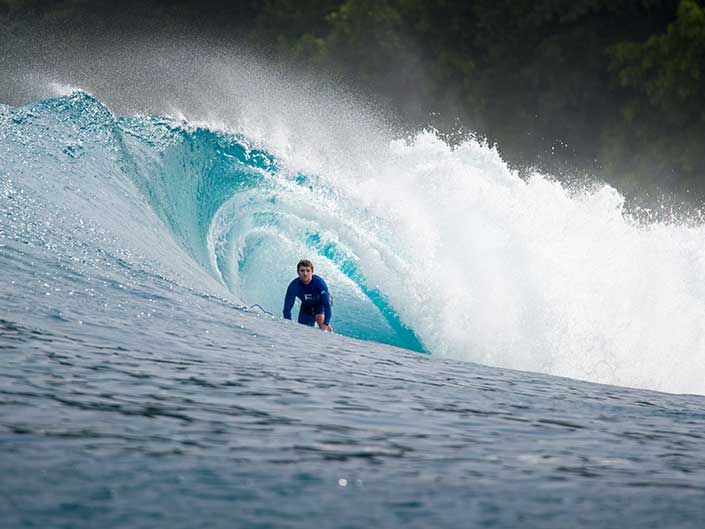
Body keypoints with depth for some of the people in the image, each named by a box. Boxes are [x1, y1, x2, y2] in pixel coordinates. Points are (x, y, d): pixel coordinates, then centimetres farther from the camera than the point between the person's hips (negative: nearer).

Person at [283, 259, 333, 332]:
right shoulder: (294, 286, -31)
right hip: (306, 306, 3)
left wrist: (326, 324, -48)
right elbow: (287, 308, -29)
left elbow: (327, 303, -38)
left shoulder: (319, 282, -37)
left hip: (320, 302, -3)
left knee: (320, 318, -33)